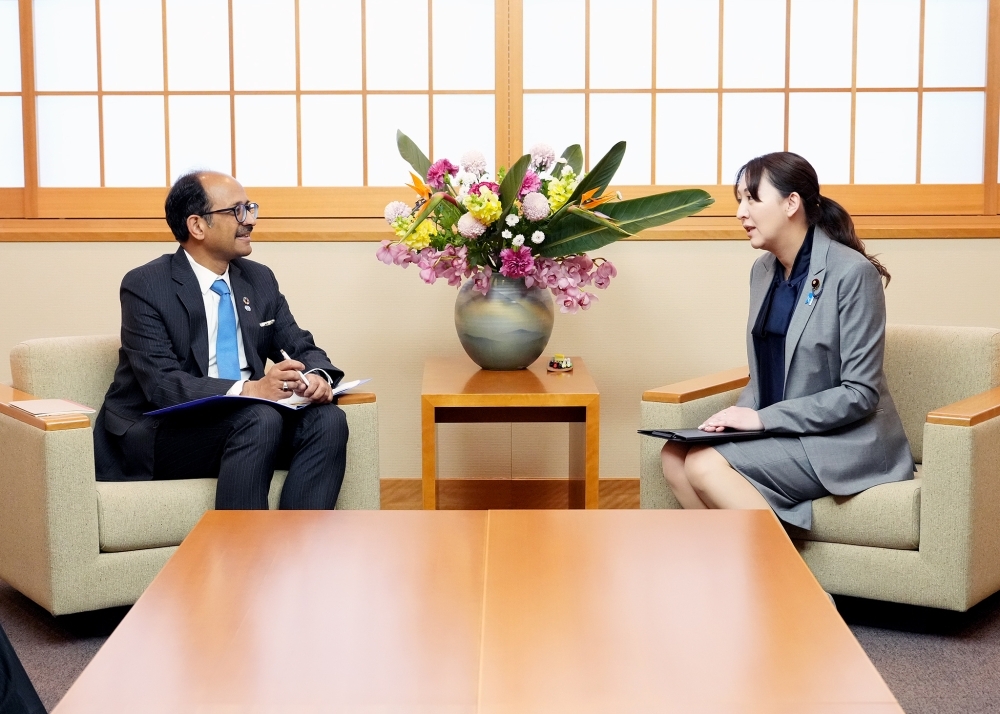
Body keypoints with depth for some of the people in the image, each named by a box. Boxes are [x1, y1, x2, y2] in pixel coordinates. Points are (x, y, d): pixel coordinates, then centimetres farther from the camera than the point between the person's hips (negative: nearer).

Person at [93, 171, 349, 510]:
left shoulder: (260, 279, 11)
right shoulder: (145, 287, -8)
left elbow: (303, 349, 13)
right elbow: (162, 384, -18)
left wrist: (317, 376, -14)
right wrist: (249, 389, -32)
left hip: (246, 422, 6)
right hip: (159, 432, -6)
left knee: (327, 419, -21)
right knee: (261, 419, -32)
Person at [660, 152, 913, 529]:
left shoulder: (852, 272, -15)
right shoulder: (764, 270, 9)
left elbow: (860, 394, -17)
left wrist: (763, 418, -20)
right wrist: (740, 415, -6)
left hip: (844, 441, -7)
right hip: (782, 435, 8)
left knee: (706, 464, -24)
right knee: (674, 455, -14)